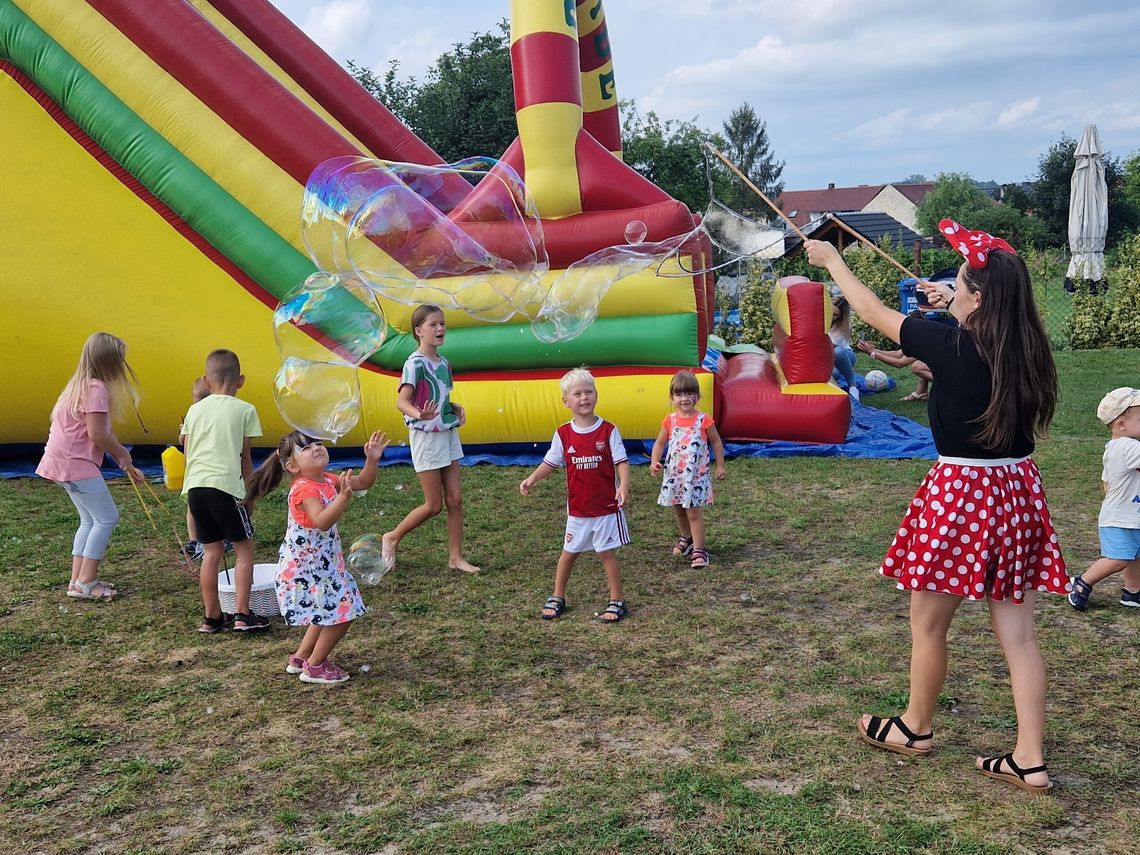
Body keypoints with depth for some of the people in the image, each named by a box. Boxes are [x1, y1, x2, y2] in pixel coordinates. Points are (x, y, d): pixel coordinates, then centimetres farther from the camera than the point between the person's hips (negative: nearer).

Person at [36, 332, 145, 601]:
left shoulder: (84, 385, 16)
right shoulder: (96, 388, -17)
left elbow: (104, 433, 17)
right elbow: (97, 434, -23)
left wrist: (126, 465, 16)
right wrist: (123, 454, -7)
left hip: (65, 462, 10)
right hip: (75, 463, -10)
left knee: (90, 520, 15)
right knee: (107, 518, -6)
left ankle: (78, 580, 17)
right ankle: (85, 583, -3)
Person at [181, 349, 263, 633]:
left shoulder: (195, 410, 14)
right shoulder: (244, 410, 3)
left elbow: (188, 454, 15)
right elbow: (244, 458, 5)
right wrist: (250, 489, 15)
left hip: (195, 485, 5)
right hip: (225, 485, -5)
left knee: (211, 551, 12)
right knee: (244, 548, 7)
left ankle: (212, 617, 17)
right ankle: (242, 614, 2)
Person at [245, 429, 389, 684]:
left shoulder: (328, 480, 1)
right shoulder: (304, 489, -25)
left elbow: (363, 483, 8)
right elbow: (321, 522, -40)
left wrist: (372, 460, -8)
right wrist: (343, 497, -50)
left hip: (322, 563, 9)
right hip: (303, 568, -9)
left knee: (329, 613, 21)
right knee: (341, 613, -5)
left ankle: (300, 659, 35)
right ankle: (314, 667, 10)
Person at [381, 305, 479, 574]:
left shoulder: (444, 363, 9)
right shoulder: (415, 363, -14)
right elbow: (401, 401, -24)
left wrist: (456, 408, 2)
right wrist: (418, 414, -45)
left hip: (449, 434, 7)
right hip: (425, 436, -7)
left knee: (455, 500, 6)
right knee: (433, 505, -1)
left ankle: (456, 557, 14)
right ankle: (392, 538, 19)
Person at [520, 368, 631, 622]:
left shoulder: (608, 430, -9)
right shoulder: (563, 434, -2)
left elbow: (621, 462, -11)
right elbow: (550, 463, 6)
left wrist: (623, 486, -27)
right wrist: (532, 479, -10)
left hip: (606, 506, -3)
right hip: (577, 508, 3)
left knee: (606, 552, 3)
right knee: (569, 552, 14)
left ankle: (617, 602, 15)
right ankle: (557, 598, 29)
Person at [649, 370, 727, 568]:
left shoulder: (704, 420, -10)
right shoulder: (670, 421, -2)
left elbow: (716, 442, 1)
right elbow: (659, 443, 7)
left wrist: (720, 466, 2)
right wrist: (654, 462, -8)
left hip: (696, 475, -4)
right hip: (674, 474, 4)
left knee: (694, 513, -6)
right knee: (679, 511, 19)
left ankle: (699, 550, 2)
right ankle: (686, 538, 41)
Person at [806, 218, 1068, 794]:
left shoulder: (951, 346, -17)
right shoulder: (1026, 350, -1)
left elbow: (874, 312, -3)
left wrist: (831, 260, 10)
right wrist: (960, 307, 32)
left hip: (959, 494, -6)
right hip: (1018, 492, 7)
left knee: (928, 623, 13)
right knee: (1016, 632, 10)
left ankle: (915, 727, 32)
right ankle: (1030, 760, 14)